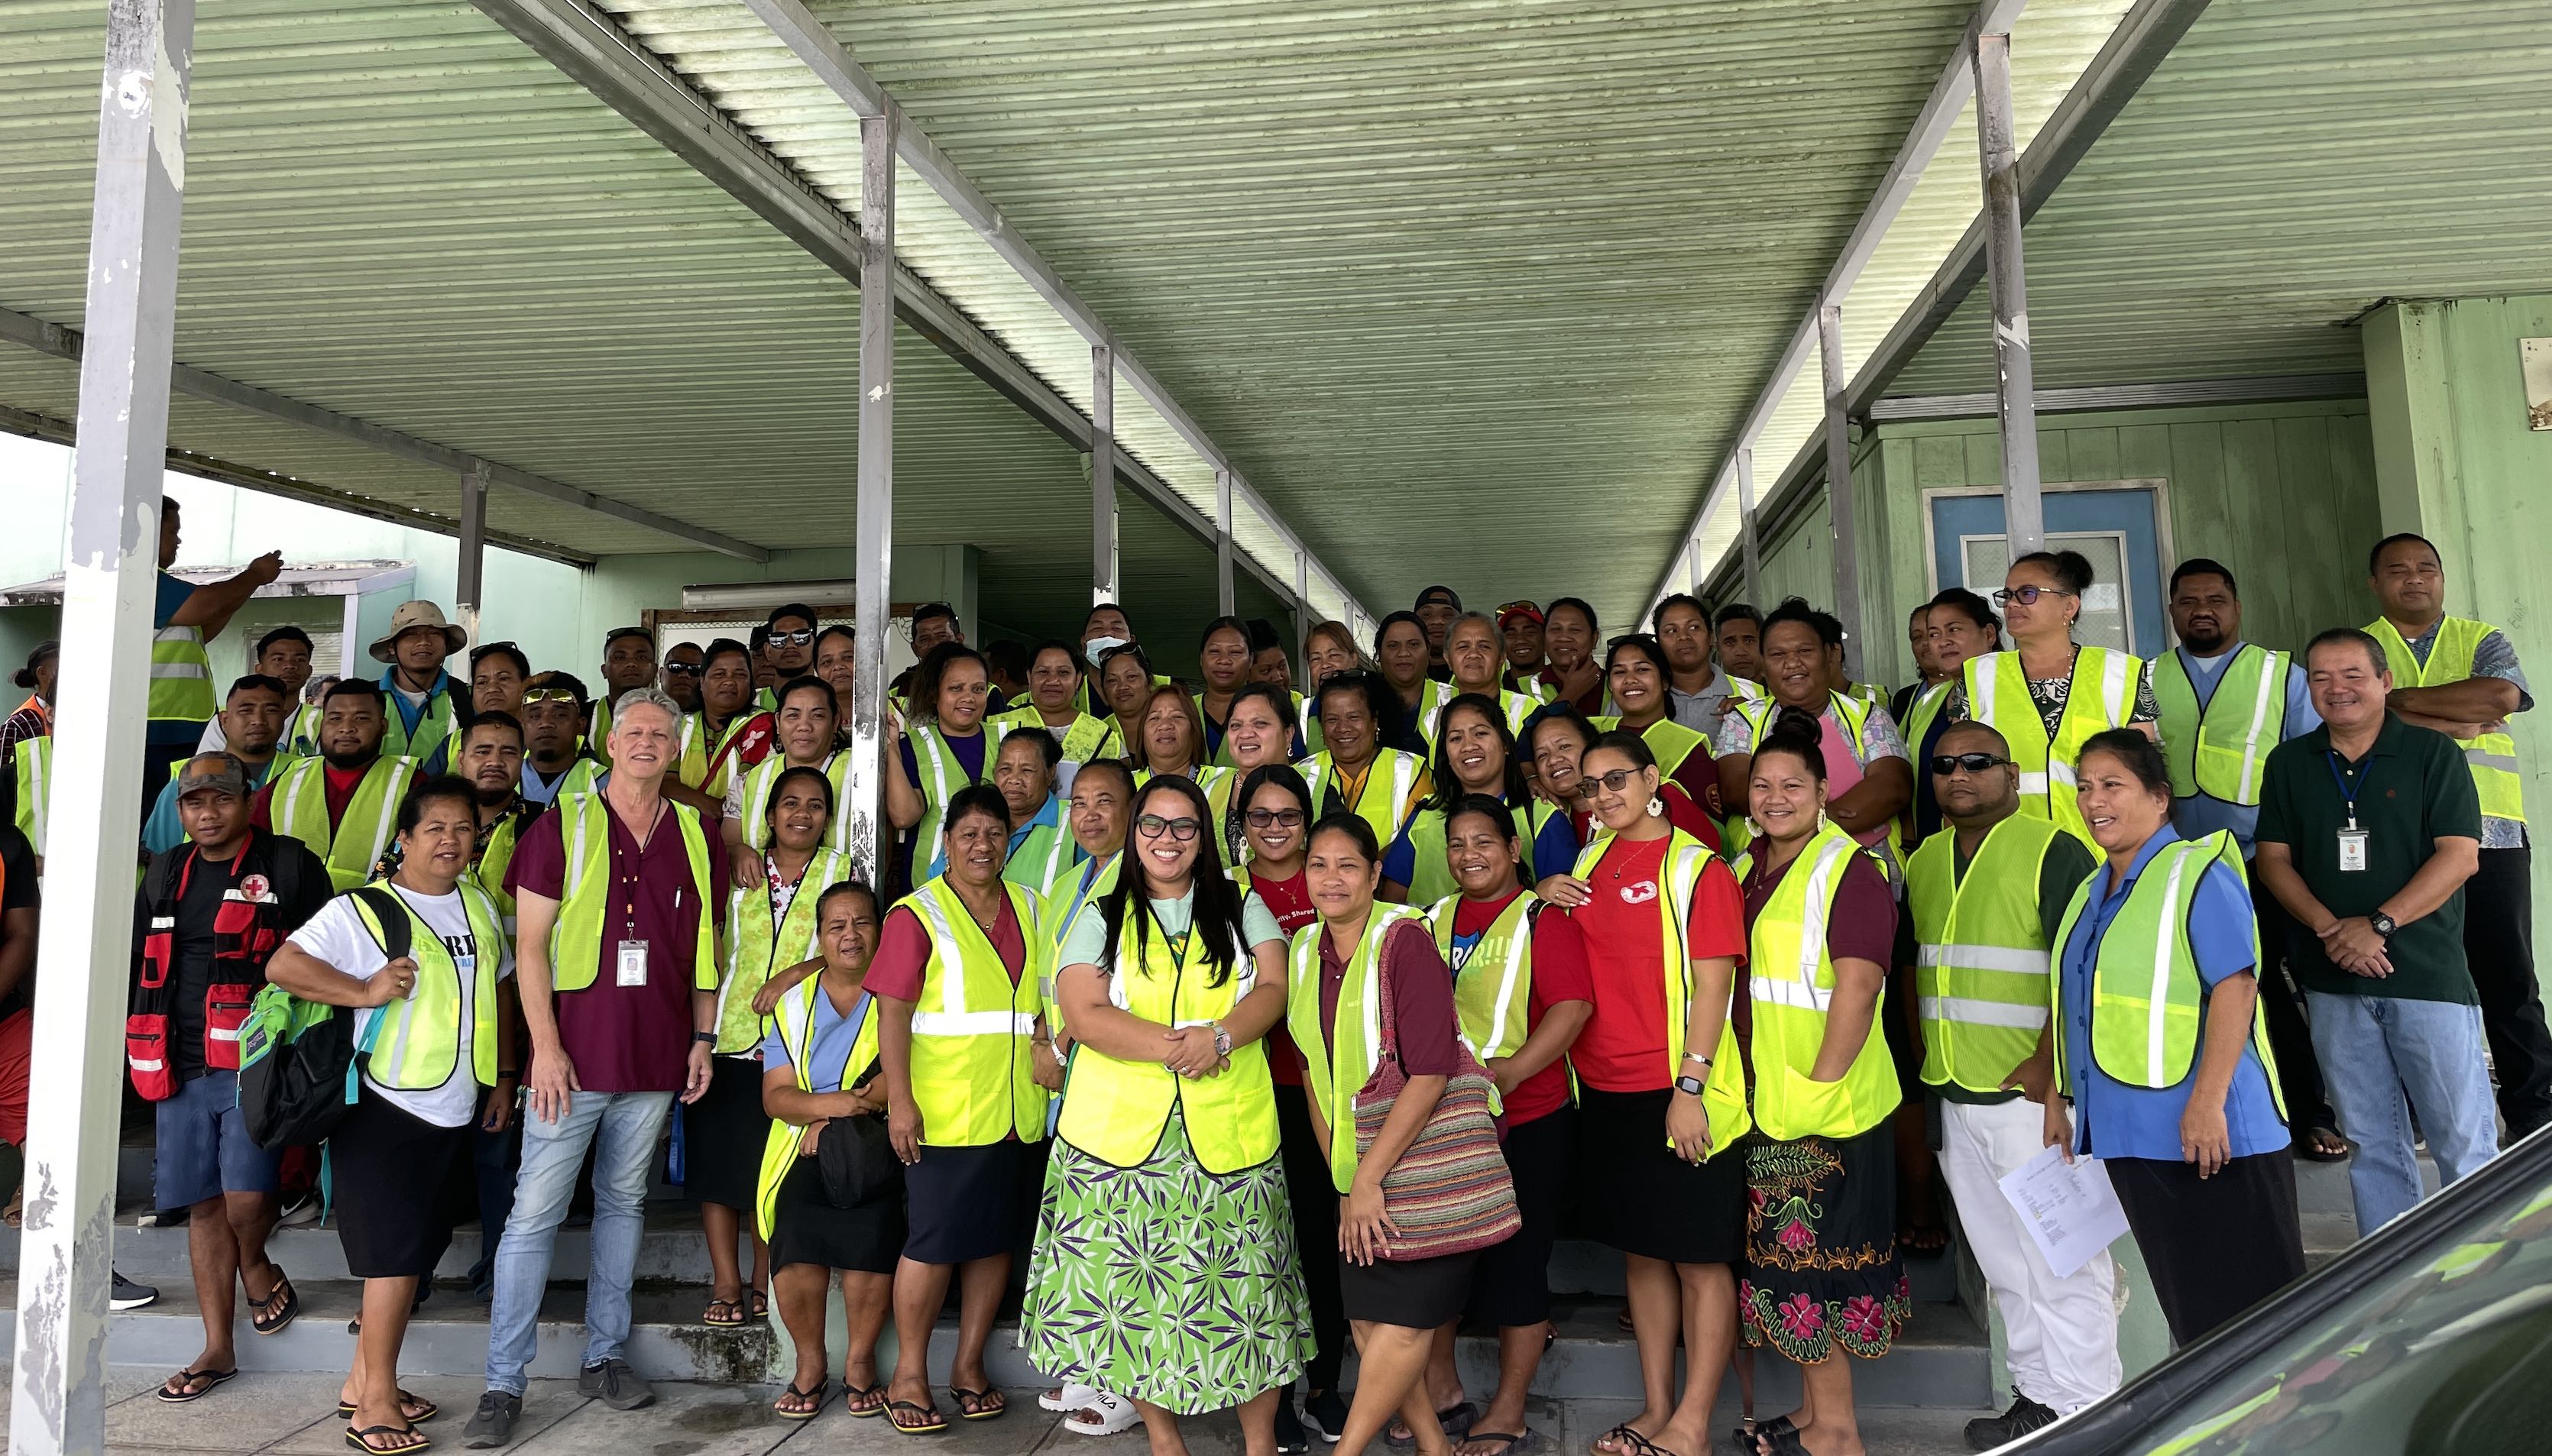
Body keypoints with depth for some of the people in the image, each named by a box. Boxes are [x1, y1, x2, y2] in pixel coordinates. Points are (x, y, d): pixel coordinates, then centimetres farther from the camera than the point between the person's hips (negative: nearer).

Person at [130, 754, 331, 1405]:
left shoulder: (291, 866, -2)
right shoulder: (165, 873, 15)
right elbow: (140, 963, 24)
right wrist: (144, 1046, 17)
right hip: (182, 1067, 5)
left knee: (245, 1197, -14)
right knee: (204, 1204, 10)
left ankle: (259, 1272, 20)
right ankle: (218, 1348, 21)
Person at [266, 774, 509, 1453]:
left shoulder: (480, 905, 11)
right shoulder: (362, 909, -8)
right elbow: (282, 966, -17)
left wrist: (502, 1077, 17)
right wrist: (365, 991, -25)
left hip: (454, 1110, 6)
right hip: (387, 1106, -6)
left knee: (416, 1251, 14)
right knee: (395, 1252, -4)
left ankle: (363, 1382, 28)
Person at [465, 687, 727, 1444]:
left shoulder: (695, 835, 7)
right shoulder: (563, 824, -2)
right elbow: (530, 942, -4)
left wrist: (702, 1038, 7)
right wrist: (546, 1045, -10)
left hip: (656, 1060, 3)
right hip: (572, 1055, -3)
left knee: (624, 1204, 14)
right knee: (534, 1214, -1)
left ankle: (604, 1355, 27)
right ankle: (503, 1383, 10)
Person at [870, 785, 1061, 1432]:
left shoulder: (1027, 908, 12)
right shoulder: (916, 914, -5)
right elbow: (893, 1012, -10)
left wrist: (1046, 1045, 1)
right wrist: (900, 1099, -16)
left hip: (1018, 1109, 5)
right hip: (944, 1111, -5)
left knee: (997, 1237, 11)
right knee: (935, 1242, -1)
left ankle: (969, 1366, 26)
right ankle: (909, 1375, 16)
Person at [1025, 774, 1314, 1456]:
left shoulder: (1242, 909, 13)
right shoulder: (1101, 920, 9)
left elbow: (1274, 987, 1)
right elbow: (1084, 1014, -4)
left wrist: (1220, 1035, -18)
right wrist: (1174, 1044, -17)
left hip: (1227, 1135, 0)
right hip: (1121, 1134, 0)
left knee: (1242, 1279, 0)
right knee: (1128, 1282, 3)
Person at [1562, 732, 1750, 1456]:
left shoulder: (1697, 868, -8)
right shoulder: (1590, 863, 9)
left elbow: (1713, 983, -13)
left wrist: (1689, 1087, -18)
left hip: (1679, 1095, -6)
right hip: (1604, 1090, 6)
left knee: (1700, 1256, 4)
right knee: (1640, 1250, 15)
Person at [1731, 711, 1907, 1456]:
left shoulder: (1849, 868, -12)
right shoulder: (1747, 868, 12)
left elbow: (1857, 987, -20)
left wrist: (1820, 1086, -21)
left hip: (1830, 1106, -7)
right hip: (1764, 1100, 7)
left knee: (1814, 1254, 1)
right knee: (1788, 1251, 14)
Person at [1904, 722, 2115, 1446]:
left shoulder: (2054, 852, -9)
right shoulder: (1922, 862, 12)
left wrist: (2044, 1072, -19)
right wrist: (1927, 1057, 13)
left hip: (2032, 1096, -7)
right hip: (1957, 1097, 7)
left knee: (2062, 1261, 2)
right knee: (2005, 1264, 16)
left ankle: (2083, 1410, 15)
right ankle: (2036, 1398, 28)